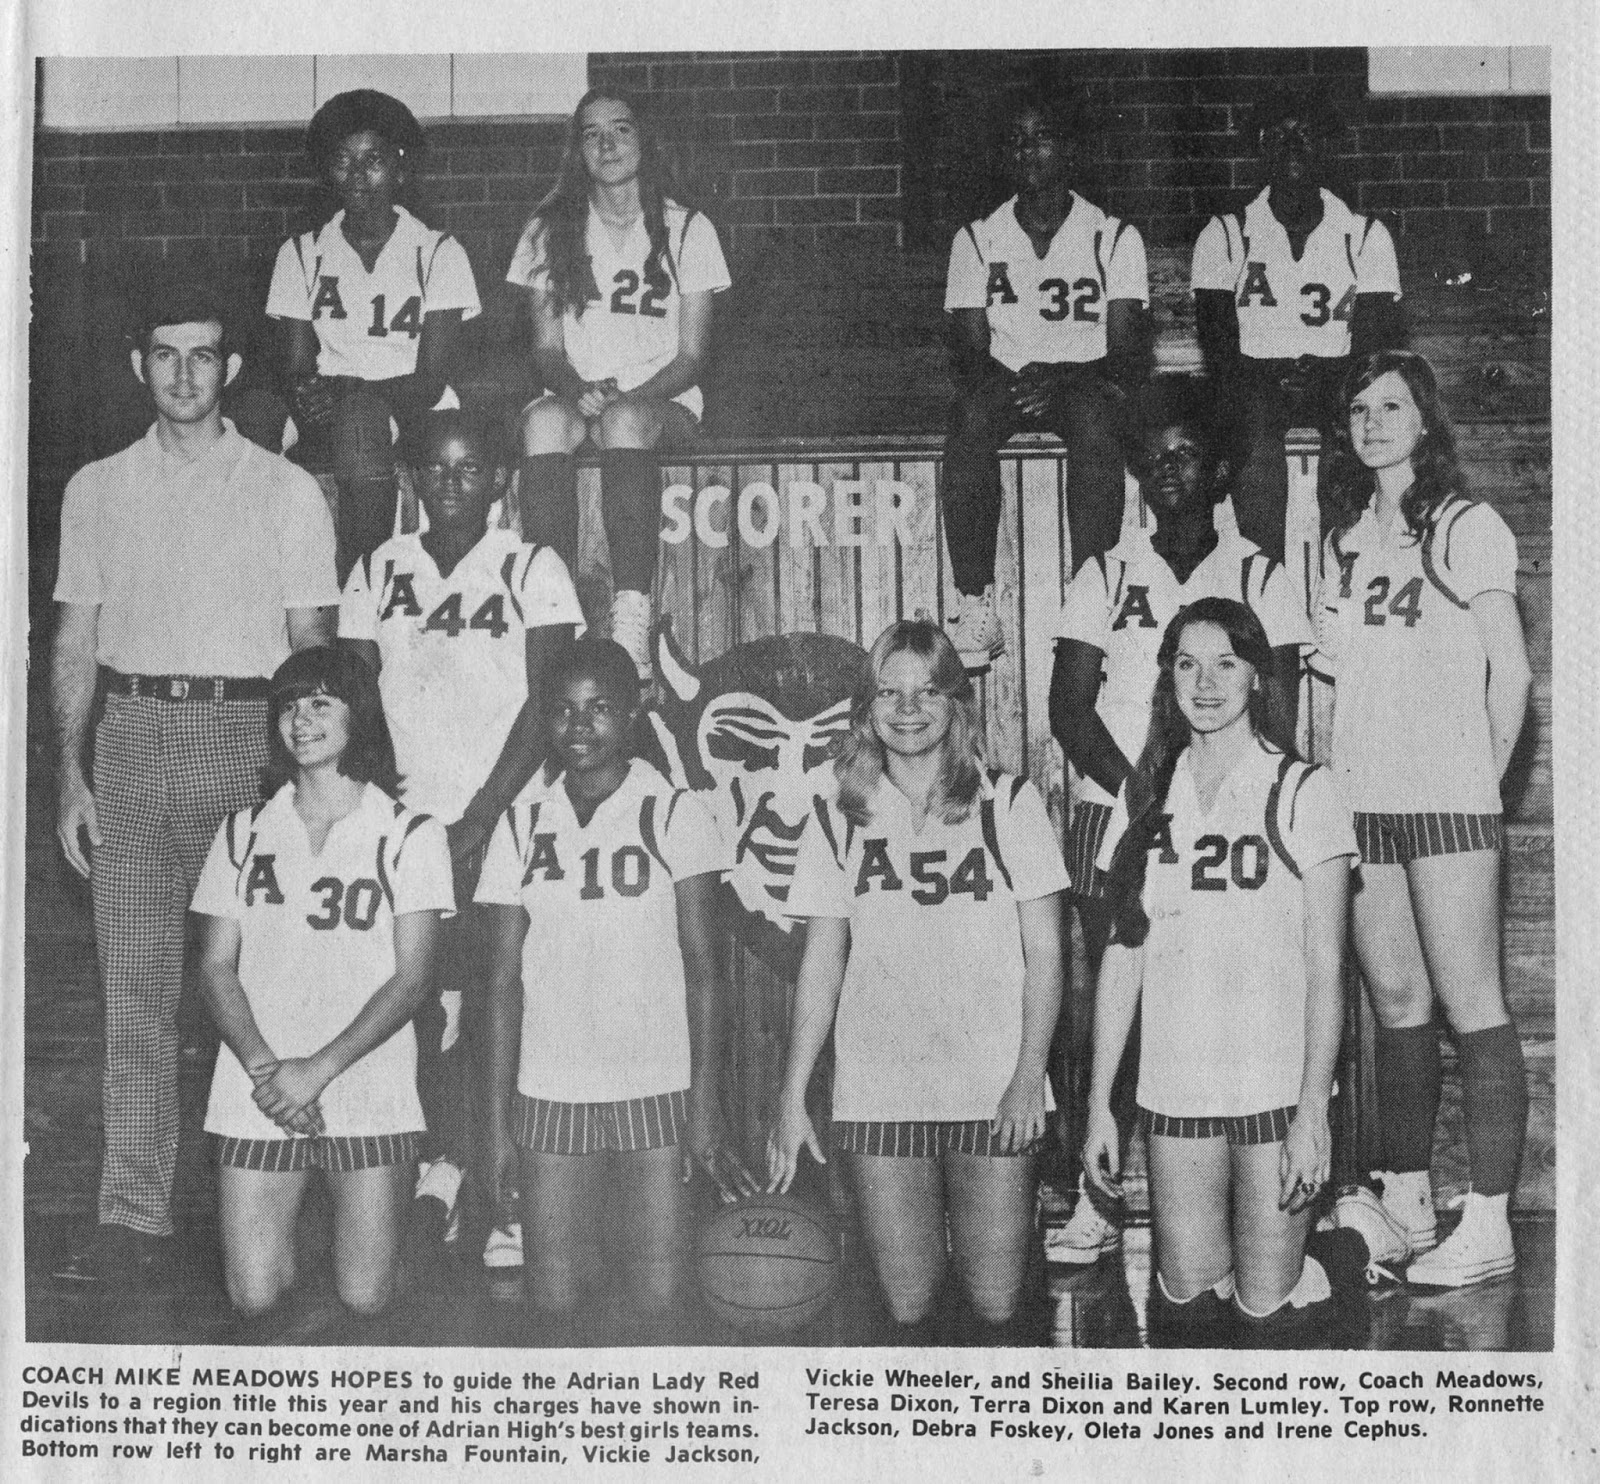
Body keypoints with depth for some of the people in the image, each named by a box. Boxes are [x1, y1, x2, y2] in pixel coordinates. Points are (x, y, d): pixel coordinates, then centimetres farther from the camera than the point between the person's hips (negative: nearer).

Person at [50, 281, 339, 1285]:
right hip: (132, 738, 3)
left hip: (243, 732, -2)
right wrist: (72, 774, 4)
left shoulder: (286, 491, 6)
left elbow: (312, 647, 4)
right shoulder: (97, 490, 14)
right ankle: (135, 1221, 6)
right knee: (135, 993, 2)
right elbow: (75, 646, 13)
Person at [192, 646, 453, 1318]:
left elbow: (410, 979, -4)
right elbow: (215, 966, 5)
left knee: (365, 1300, -3)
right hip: (255, 1097, 2)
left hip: (368, 1092, -2)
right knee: (254, 1300, -3)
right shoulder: (243, 832, 10)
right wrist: (263, 1065, -12)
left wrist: (317, 1069, -14)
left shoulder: (409, 834, 1)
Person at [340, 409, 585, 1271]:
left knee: (498, 1007, -5)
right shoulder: (378, 572, 9)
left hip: (504, 821, -3)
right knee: (425, 1001, -1)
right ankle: (446, 1163, 14)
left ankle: (509, 1201, 1)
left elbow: (542, 707, -5)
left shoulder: (532, 572, 0)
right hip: (406, 819, 3)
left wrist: (478, 820, -13)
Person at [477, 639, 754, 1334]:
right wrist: (497, 1113, 3)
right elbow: (506, 978, 7)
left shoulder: (674, 814, 0)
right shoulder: (521, 826, 7)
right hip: (548, 1100, 2)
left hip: (657, 1095, -2)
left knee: (657, 1301, -4)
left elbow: (702, 968, -2)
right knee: (553, 1302, 2)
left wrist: (704, 1101, -8)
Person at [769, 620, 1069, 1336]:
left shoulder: (1009, 803, 2)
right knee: (907, 1308, 3)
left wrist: (1028, 1077, -7)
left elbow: (1044, 952, 2)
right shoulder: (838, 820, 6)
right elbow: (820, 965, 8)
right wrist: (791, 1099, 3)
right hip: (877, 1096, 1)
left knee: (996, 1305, -1)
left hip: (994, 1094, -1)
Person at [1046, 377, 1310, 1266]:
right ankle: (1095, 1200, -3)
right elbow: (1069, 709, 4)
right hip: (1113, 811, 1)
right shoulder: (1105, 578, 12)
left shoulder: (1259, 577, 9)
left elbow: (1279, 722, 3)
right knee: (1102, 999, -7)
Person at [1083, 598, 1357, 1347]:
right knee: (1186, 1303, 5)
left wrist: (1314, 1111, -11)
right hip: (1173, 1093, 3)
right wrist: (1099, 1102, 5)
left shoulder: (1301, 791, -2)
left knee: (1266, 1308, -4)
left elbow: (1325, 966, -5)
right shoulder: (1147, 796, 9)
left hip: (1275, 1090, -3)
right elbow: (1123, 955, 9)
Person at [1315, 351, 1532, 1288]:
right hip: (1361, 799, 6)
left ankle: (1488, 1228, -3)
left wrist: (1481, 782, 1)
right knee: (1395, 1003, 9)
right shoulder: (1346, 540, 16)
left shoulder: (1467, 527, -1)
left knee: (1471, 1003, -5)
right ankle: (1406, 1208, 16)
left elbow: (1510, 674, -2)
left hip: (1446, 800, -6)